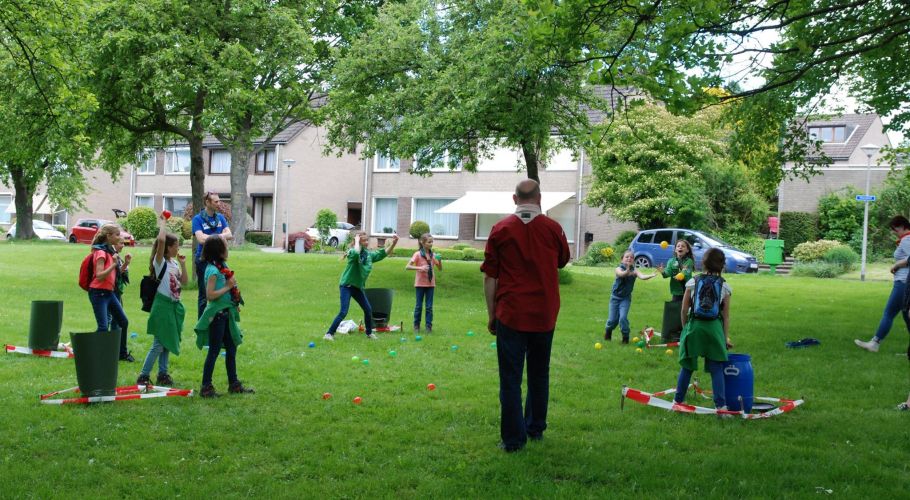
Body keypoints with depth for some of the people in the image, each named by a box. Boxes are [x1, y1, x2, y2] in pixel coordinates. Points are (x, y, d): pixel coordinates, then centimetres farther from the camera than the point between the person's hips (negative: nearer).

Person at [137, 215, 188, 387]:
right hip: (163, 305, -8)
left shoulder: (173, 263, 12)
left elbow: (184, 282, 12)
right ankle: (143, 376, 1)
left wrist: (183, 263, 6)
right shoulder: (160, 262, -11)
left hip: (174, 305, 8)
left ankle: (163, 374, 20)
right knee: (158, 344, -6)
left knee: (167, 342, 12)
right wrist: (162, 223, -16)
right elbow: (161, 240, -28)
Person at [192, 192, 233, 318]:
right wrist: (221, 236, -9)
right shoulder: (198, 219, -6)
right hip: (204, 259, -4)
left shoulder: (220, 217, 8)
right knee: (204, 294, 3)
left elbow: (229, 235, -2)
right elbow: (201, 239, -18)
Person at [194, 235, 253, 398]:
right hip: (217, 314, -9)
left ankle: (234, 384, 23)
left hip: (226, 313, 9)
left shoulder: (222, 266, 9)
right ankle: (206, 387, 7)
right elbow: (210, 295, -24)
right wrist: (227, 287, -18)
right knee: (214, 351, -2)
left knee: (231, 348, 14)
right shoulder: (213, 270, -17)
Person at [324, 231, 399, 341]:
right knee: (343, 312, -14)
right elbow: (356, 253, -41)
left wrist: (394, 243, -6)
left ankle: (369, 333, 27)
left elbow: (383, 253, 7)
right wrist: (357, 241, -25)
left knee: (368, 309, 9)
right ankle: (329, 333, -5)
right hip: (346, 286, -7)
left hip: (358, 287, 7)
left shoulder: (369, 254, 4)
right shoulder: (353, 252, -16)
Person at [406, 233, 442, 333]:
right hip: (420, 283, -3)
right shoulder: (418, 254, -9)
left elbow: (440, 269, 8)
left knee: (429, 306, 4)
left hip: (430, 283, 3)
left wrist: (439, 260, -12)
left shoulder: (433, 255, 3)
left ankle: (429, 326, 10)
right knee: (419, 306, 5)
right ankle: (416, 325, 17)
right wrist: (420, 268, -28)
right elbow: (407, 267, -16)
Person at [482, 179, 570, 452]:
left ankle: (513, 438, 3)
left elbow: (490, 277, -2)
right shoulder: (553, 228, -1)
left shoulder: (501, 229, -4)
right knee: (539, 374, 18)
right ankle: (536, 428, 29)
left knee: (511, 378, 2)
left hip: (510, 314, -2)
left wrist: (491, 314, 5)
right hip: (544, 314, 2)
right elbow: (563, 261, 18)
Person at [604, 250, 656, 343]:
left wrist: (652, 275, -48)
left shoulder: (634, 270, -11)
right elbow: (621, 274, -39)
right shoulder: (619, 268, -15)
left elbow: (642, 276, -29)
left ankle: (625, 336, 4)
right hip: (615, 297, 0)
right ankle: (608, 331, 35)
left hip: (626, 298, 0)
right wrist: (628, 271, -61)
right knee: (613, 319, 3)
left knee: (623, 318, -16)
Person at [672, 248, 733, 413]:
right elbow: (726, 315, 3)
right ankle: (720, 405, 2)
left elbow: (684, 310, 1)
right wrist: (726, 337, 9)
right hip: (714, 327, -1)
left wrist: (685, 327, 14)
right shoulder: (724, 286, 1)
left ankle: (678, 400, 20)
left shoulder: (693, 282, 0)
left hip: (694, 325, 1)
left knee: (687, 366, 12)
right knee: (716, 369, 5)